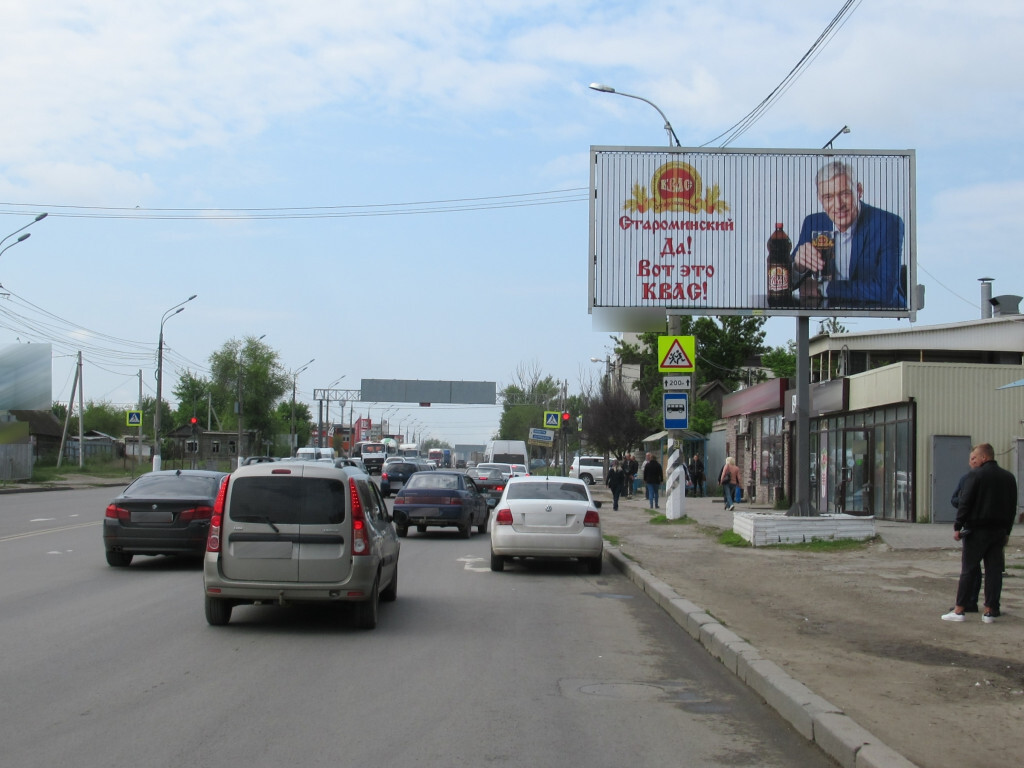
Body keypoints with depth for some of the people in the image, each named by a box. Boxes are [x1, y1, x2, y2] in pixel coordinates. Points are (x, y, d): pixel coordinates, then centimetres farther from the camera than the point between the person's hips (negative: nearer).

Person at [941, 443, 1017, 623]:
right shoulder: (1009, 477, 10)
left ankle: (960, 610, 0)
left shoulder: (975, 475, -9)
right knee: (994, 571, 6)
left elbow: (964, 503, -12)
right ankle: (990, 611, 6)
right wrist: (1007, 531, 17)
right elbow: (1012, 507, 13)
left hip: (977, 530, -5)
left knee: (968, 570, 0)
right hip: (999, 531, 5)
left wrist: (957, 527, -8)